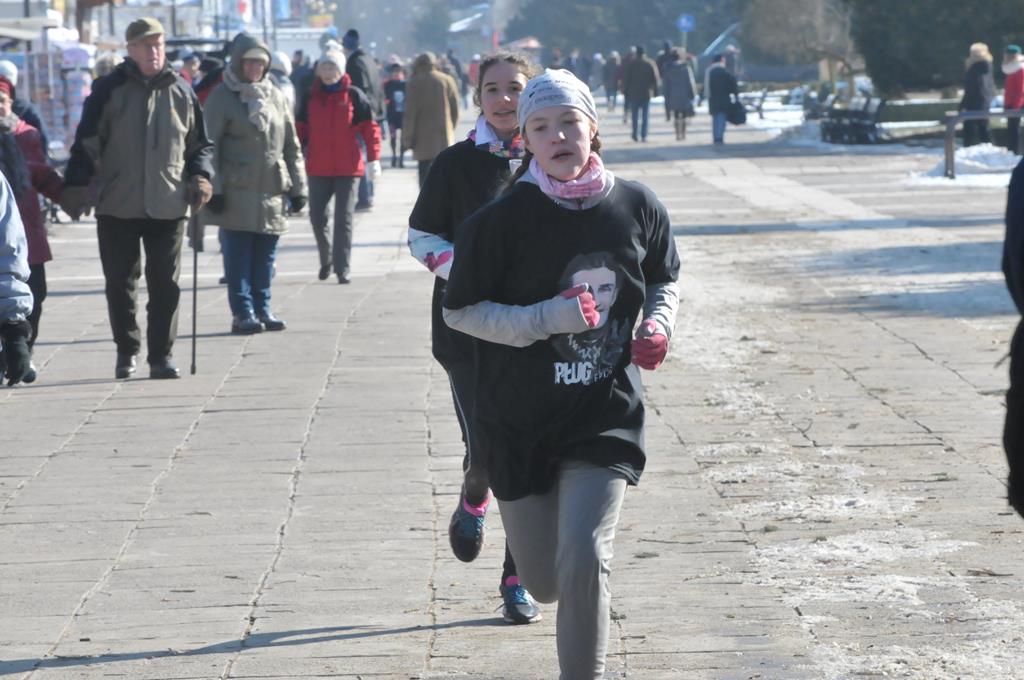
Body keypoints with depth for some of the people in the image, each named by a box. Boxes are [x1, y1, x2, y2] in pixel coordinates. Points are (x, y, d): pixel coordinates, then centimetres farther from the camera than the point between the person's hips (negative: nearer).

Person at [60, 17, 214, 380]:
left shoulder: (181, 92, 8)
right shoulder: (109, 90, 1)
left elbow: (200, 143, 17)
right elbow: (87, 142, 1)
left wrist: (200, 176, 0)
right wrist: (76, 185, -6)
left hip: (167, 207, 1)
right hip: (117, 207, -1)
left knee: (165, 285, 0)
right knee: (120, 284, 6)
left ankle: (161, 355, 6)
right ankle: (126, 351, 20)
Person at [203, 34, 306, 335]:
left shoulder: (276, 97, 13)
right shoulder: (222, 97, -2)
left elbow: (291, 146, 17)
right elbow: (210, 146, -5)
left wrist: (297, 186, 12)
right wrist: (213, 189, -11)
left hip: (272, 191, 5)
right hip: (236, 193, -5)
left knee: (265, 256, 7)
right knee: (238, 255, -4)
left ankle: (262, 309, 14)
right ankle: (242, 313, -2)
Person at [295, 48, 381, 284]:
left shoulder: (354, 96, 0)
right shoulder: (310, 97, 8)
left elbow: (370, 128, -1)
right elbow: (301, 130, 11)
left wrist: (373, 158, -8)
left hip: (348, 168, -3)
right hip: (318, 168, 3)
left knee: (344, 218, -4)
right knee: (317, 216, 5)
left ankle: (342, 267, -1)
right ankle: (325, 260, 26)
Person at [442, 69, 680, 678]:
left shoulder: (637, 206, -2)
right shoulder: (503, 219, -11)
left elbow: (664, 281, 16)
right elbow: (460, 311, -6)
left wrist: (658, 326, -6)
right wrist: (548, 319, -20)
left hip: (607, 415, 0)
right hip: (521, 420, 0)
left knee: (583, 561, -19)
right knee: (546, 582, 10)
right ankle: (596, 586, 48)